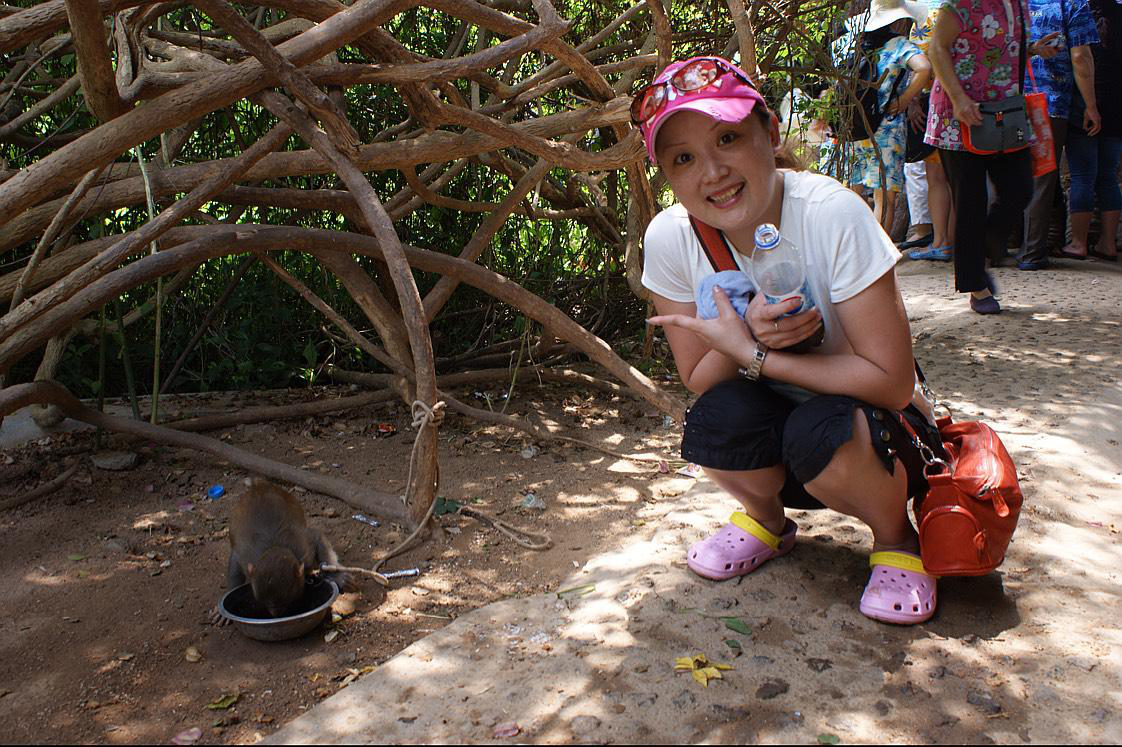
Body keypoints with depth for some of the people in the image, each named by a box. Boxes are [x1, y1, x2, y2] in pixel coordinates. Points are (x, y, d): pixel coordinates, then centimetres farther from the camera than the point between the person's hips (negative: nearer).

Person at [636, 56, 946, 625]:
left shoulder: (832, 215, -26)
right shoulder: (669, 238, -16)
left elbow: (892, 381, -23)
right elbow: (698, 380, -8)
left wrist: (751, 353, -28)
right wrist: (746, 334, -30)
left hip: (868, 423, -2)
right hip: (765, 438, 2)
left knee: (818, 434, -34)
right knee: (718, 416, -30)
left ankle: (895, 536, 1)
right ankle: (767, 519, 5)